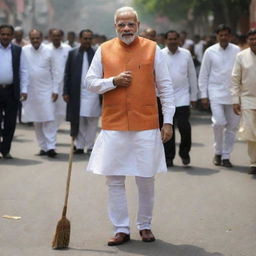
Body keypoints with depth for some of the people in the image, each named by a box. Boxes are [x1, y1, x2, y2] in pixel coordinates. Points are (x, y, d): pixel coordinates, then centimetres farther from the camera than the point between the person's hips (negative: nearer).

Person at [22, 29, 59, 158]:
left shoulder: (48, 51, 0)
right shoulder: (24, 51, 0)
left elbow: (54, 71, 4)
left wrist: (55, 90, -1)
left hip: (46, 90, -1)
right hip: (31, 91, 1)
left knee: (49, 119, -9)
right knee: (36, 121, 6)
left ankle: (51, 146, -10)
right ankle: (43, 146, 14)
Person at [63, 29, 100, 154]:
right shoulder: (72, 54, 8)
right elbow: (67, 74, 8)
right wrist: (66, 92, 1)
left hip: (93, 93, -1)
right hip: (77, 93, 1)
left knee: (92, 121, 0)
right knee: (78, 121, 3)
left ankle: (90, 147, 7)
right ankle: (79, 146, 10)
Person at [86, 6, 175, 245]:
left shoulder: (152, 49, 2)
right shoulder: (104, 50, 5)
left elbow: (165, 88, 3)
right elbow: (90, 82, 9)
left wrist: (168, 120, -2)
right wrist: (113, 81, -9)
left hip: (146, 126, -1)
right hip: (113, 126, 1)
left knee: (146, 180, 5)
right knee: (114, 180, 3)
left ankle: (145, 226, 22)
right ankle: (121, 229, 13)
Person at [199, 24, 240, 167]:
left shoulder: (236, 51, 4)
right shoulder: (210, 52, 2)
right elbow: (203, 75, 6)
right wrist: (204, 95, 1)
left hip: (233, 94, 2)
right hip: (216, 93, -2)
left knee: (232, 126, 4)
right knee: (219, 122, -16)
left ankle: (226, 156, 16)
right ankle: (218, 152, 6)